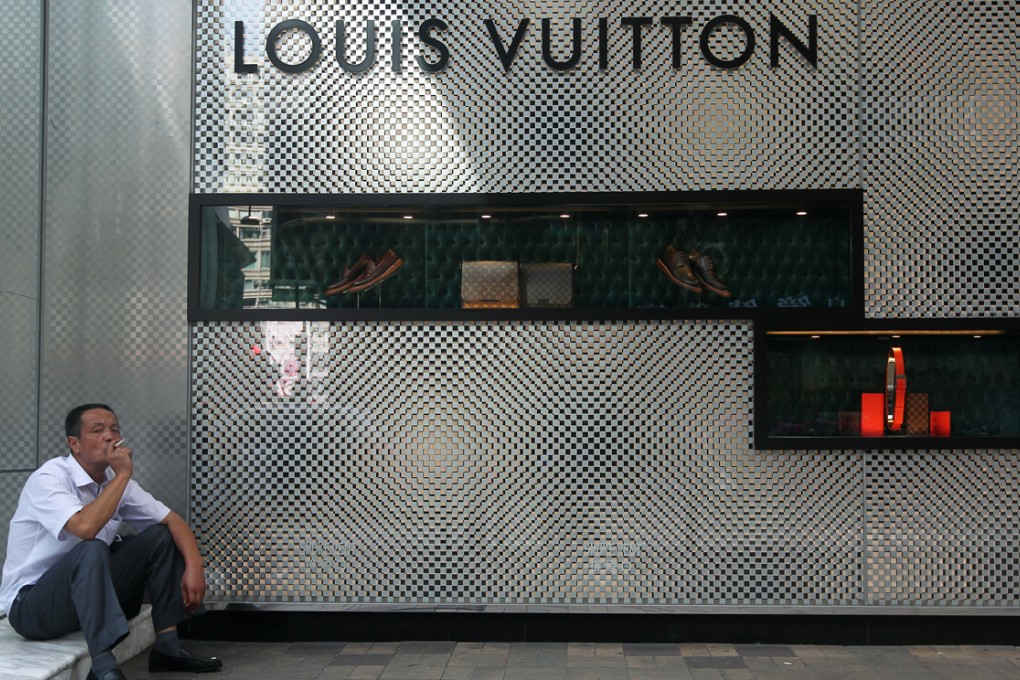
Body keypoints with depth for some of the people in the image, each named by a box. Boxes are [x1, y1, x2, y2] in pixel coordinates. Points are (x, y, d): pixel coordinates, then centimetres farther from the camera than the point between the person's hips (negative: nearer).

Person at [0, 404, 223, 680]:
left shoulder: (115, 479, 2)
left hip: (91, 592, 8)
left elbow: (172, 520, 2)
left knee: (159, 536, -3)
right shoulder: (49, 478, -20)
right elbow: (86, 527, -38)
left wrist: (194, 566, -15)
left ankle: (167, 646, -4)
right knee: (92, 550, -35)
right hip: (30, 605, -8)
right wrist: (123, 474, -26)